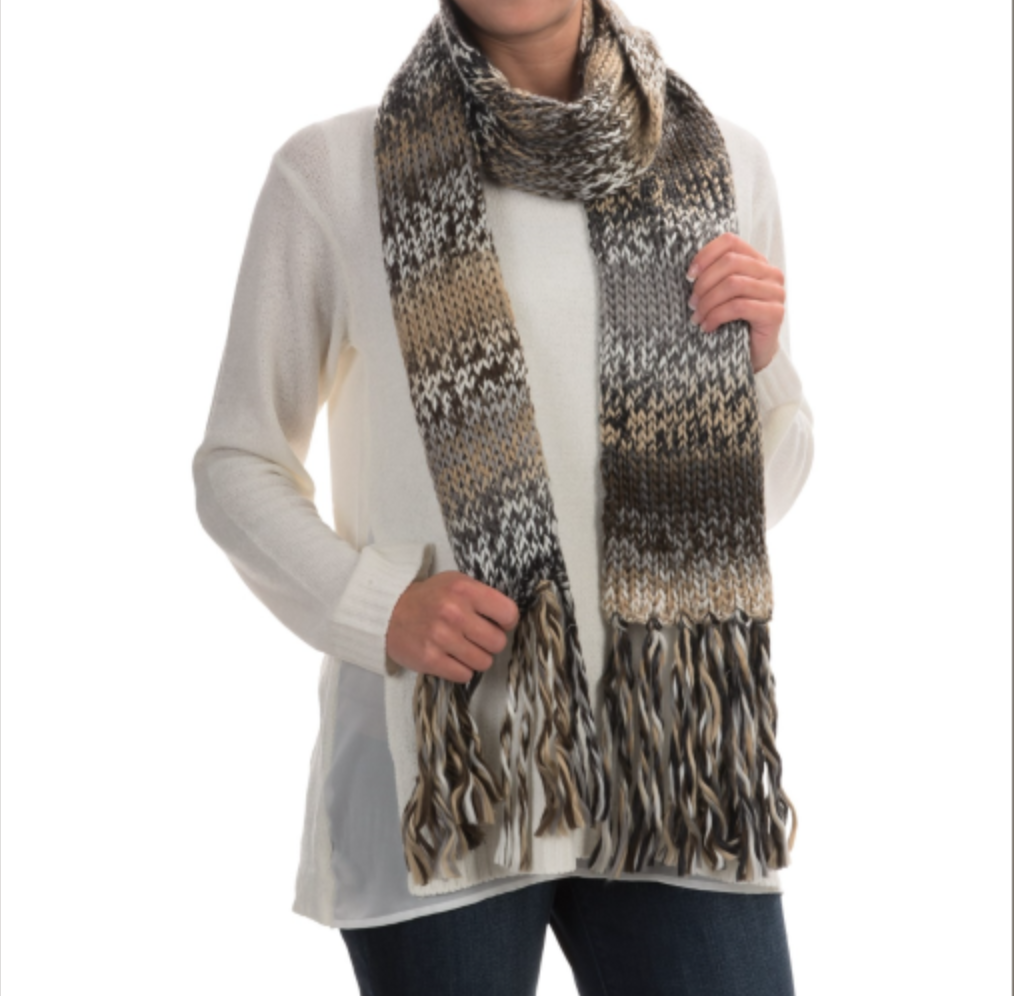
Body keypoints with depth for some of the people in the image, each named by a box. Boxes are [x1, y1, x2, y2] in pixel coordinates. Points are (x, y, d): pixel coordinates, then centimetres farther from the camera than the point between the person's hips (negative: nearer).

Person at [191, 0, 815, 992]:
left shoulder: (721, 161, 7)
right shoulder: (332, 170, -2)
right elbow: (237, 465, 5)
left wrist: (757, 363, -6)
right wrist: (375, 604, -12)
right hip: (434, 763, -2)